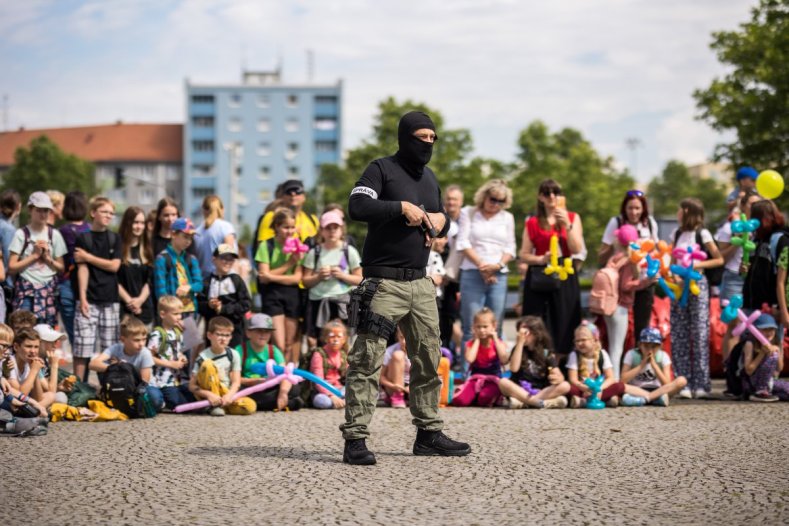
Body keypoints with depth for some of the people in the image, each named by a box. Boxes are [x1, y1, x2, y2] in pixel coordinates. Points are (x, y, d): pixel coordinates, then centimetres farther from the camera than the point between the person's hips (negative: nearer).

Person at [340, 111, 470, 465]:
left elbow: (441, 224, 26)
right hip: (383, 282, -8)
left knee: (429, 359, 11)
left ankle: (429, 433, 21)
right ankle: (355, 439, -10)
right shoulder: (382, 169, -4)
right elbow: (357, 207, -19)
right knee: (367, 360, -10)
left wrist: (441, 220, 3)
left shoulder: (430, 178, 18)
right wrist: (402, 207, -19)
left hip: (420, 283, 8)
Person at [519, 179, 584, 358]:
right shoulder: (533, 223, 9)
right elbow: (524, 255, 6)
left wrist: (567, 225, -13)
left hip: (564, 278, 0)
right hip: (539, 279, 0)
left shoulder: (572, 218, 10)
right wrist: (541, 259, -13)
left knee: (563, 329, -2)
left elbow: (577, 249, -2)